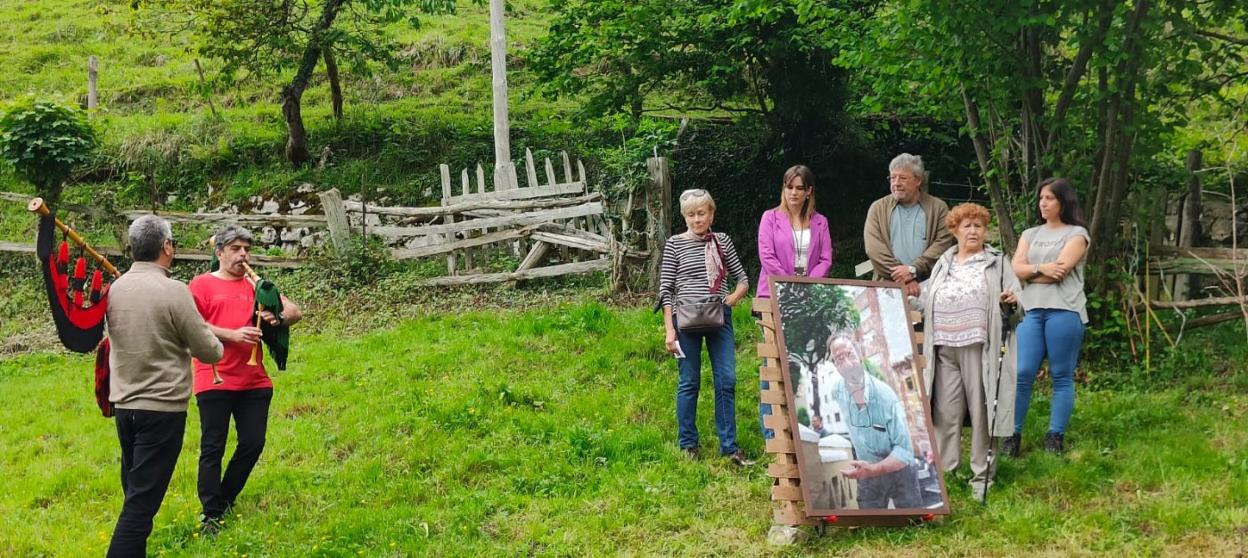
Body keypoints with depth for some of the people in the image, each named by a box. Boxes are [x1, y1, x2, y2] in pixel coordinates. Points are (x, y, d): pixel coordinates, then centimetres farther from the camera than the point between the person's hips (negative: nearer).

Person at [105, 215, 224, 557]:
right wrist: (217, 345, 12)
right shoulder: (173, 291, -16)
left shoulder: (114, 289, 2)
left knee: (135, 493, 18)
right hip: (162, 409, -6)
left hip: (123, 405, 6)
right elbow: (209, 352, -9)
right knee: (142, 502, -4)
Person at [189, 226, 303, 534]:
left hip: (255, 381, 5)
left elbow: (295, 312, 11)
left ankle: (225, 499, 25)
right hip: (215, 381, -5)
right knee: (212, 448, -1)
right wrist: (232, 335, -17)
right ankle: (211, 514, 7)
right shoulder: (202, 284, 2)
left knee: (253, 444, 6)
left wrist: (278, 317, -11)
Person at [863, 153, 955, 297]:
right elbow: (874, 248, 0)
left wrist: (913, 269, -12)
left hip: (927, 285, 0)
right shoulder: (878, 208, 12)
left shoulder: (938, 208, 11)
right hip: (888, 285, 1)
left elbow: (943, 243, 0)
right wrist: (902, 278, -10)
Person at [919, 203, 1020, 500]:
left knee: (981, 410, -3)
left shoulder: (997, 261, 11)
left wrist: (1012, 298, -16)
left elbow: (1015, 295, 4)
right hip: (944, 348, 3)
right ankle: (944, 472, 11)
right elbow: (927, 301, 27)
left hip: (978, 346, -3)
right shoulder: (943, 264, 21)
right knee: (945, 412, 2)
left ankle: (982, 476, 5)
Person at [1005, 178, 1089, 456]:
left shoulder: (1077, 234, 5)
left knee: (1062, 376, 0)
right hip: (1031, 310, 4)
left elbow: (1060, 270, -9)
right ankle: (1013, 434, 2)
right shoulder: (1030, 234, 21)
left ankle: (1055, 437, 6)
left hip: (1064, 311, -4)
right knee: (1022, 373, -3)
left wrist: (1028, 273, 2)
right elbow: (1016, 268, 6)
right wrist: (1041, 268, -10)